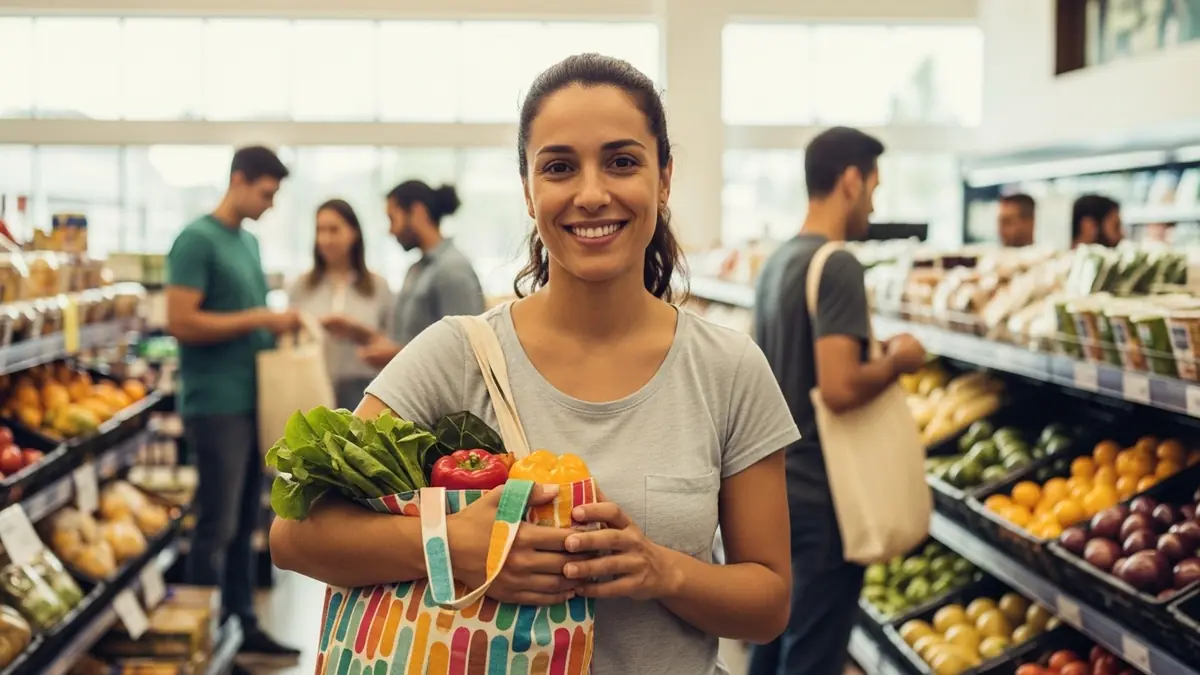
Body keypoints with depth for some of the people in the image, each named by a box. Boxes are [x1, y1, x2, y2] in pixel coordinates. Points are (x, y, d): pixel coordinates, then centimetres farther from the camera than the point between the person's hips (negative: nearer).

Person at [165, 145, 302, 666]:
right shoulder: (197, 240, -10)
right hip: (216, 404, -8)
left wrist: (278, 327, 5)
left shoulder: (249, 241, 16)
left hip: (251, 401, 8)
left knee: (244, 524, 13)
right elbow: (181, 323, -18)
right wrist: (259, 319, -18)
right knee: (216, 527, -2)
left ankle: (241, 626, 22)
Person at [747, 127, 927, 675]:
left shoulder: (777, 261, 9)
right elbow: (840, 389, -27)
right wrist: (896, 361, -10)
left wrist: (873, 357, 16)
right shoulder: (837, 265, -19)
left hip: (774, 482, 9)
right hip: (820, 493, -9)